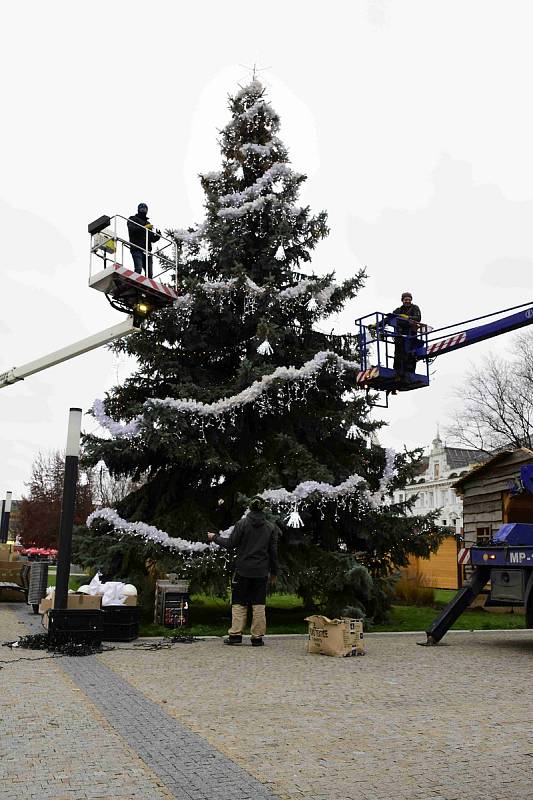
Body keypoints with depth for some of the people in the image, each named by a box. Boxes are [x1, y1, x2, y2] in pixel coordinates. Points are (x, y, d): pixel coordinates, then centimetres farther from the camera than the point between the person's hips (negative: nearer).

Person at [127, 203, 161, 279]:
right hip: (137, 248, -6)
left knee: (149, 272, -3)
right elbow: (132, 229, -8)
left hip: (147, 250, 6)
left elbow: (152, 239, 24)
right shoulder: (132, 219, 14)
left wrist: (157, 236, 3)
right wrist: (144, 228, -15)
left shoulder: (148, 223, 29)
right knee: (138, 269, -22)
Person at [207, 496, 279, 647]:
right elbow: (273, 551, 5)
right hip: (261, 572, 2)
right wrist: (274, 572, 14)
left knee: (238, 603, 6)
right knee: (258, 604, 6)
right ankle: (257, 637, 7)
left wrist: (215, 537, 11)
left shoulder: (242, 524, -6)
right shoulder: (271, 527, 2)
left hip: (243, 571, -2)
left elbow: (230, 544, -5)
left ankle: (235, 634, 3)